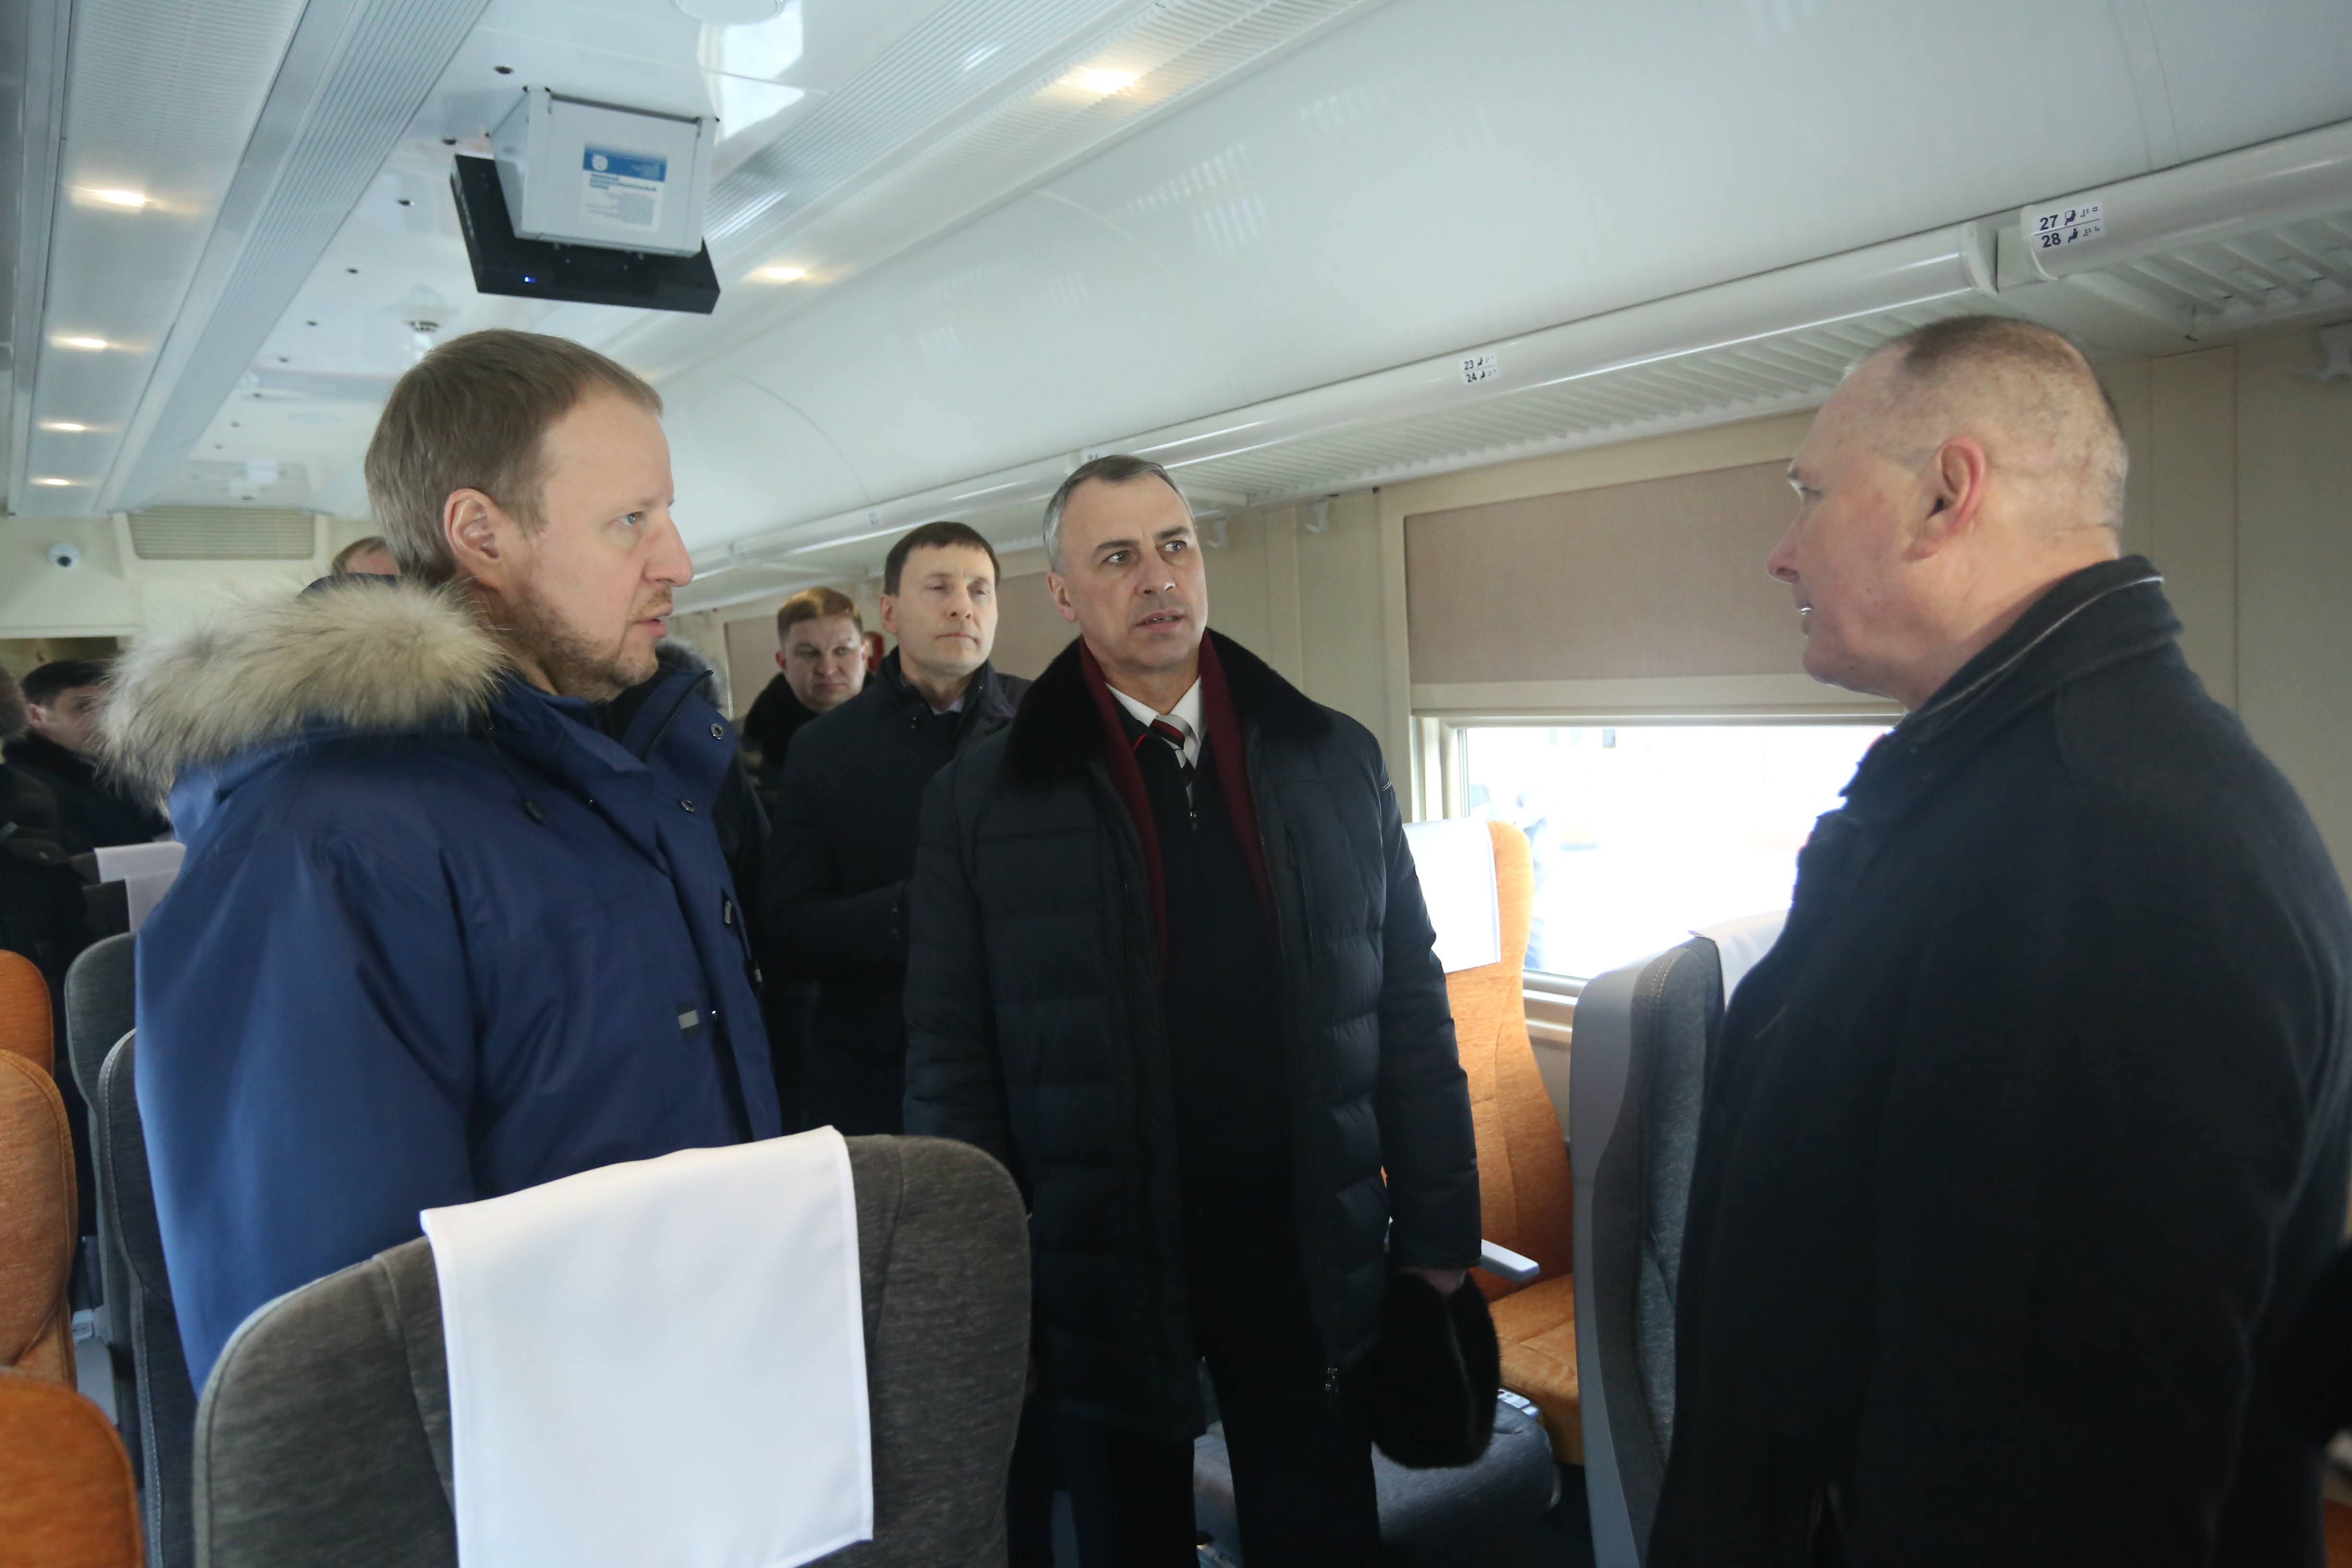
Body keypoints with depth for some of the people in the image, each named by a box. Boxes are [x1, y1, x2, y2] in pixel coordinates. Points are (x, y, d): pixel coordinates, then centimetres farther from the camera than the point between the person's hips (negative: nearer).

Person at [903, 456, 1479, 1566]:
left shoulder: (1337, 762, 1)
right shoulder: (984, 798, -5)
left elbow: (1412, 1014, 4)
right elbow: (952, 1061, -3)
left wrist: (1438, 1236, 3)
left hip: (1313, 1256, 2)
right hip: (1100, 1271, -1)